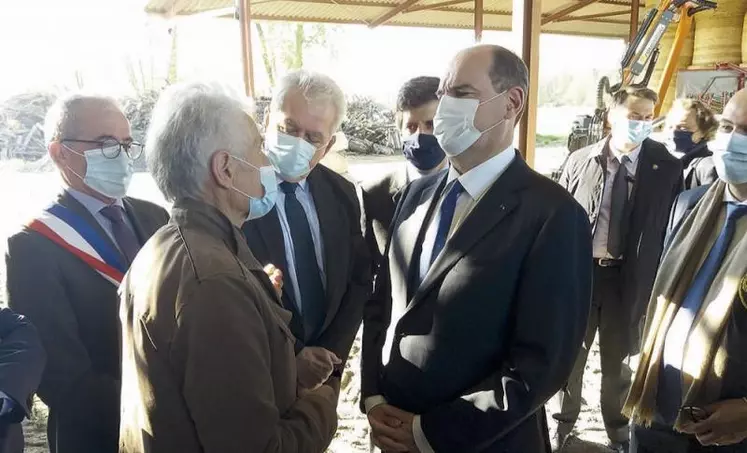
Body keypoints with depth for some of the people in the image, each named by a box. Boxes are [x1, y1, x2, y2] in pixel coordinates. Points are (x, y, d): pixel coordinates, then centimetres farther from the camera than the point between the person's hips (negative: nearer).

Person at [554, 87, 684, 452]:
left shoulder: (667, 168, -5)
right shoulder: (580, 161, -3)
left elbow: (672, 229, -3)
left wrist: (657, 284, -6)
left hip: (627, 277, 0)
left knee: (617, 360, 17)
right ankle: (564, 422, 39)